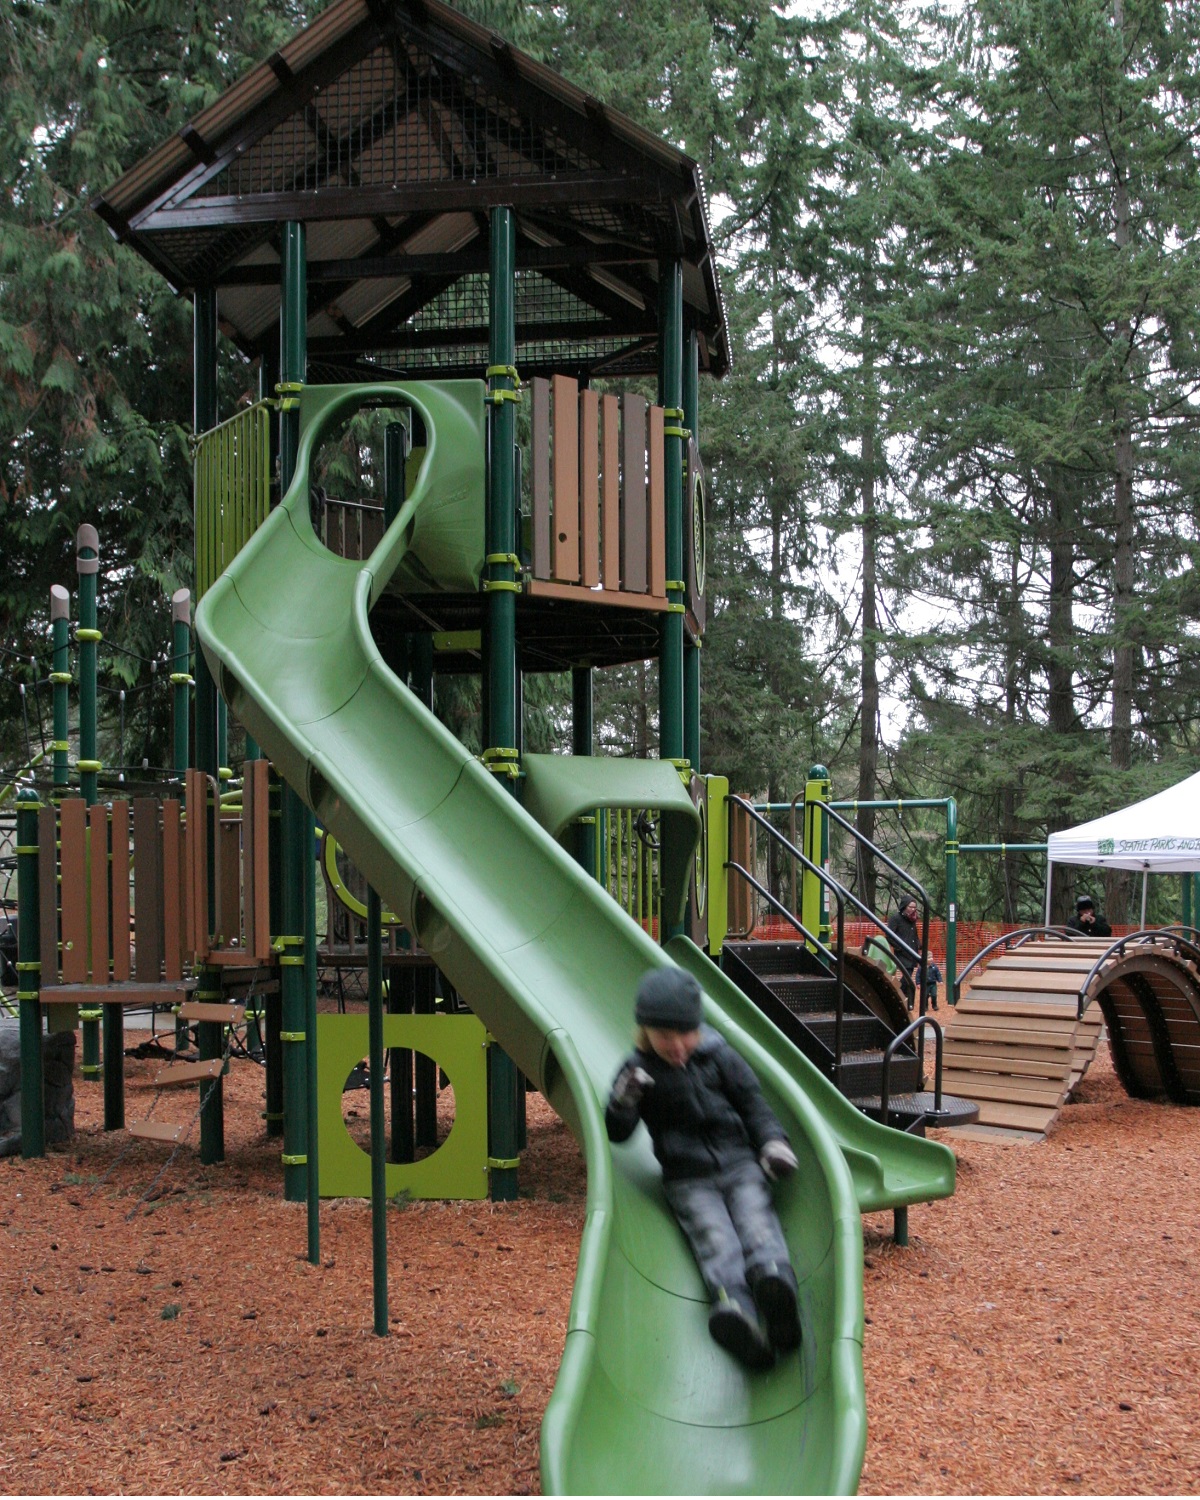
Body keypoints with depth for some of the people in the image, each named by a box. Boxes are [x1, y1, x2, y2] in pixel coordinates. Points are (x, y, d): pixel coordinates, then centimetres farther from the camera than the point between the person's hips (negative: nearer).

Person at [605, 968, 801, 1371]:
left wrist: (772, 1142, -1)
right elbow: (617, 1133, 3)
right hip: (688, 1180, -2)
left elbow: (752, 1101, 14)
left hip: (739, 1161, 2)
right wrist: (624, 1100, -17)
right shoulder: (638, 1070, 3)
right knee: (712, 1234, -27)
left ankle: (773, 1274, -55)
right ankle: (731, 1302, -53)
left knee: (755, 1218, -26)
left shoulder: (717, 1055, 5)